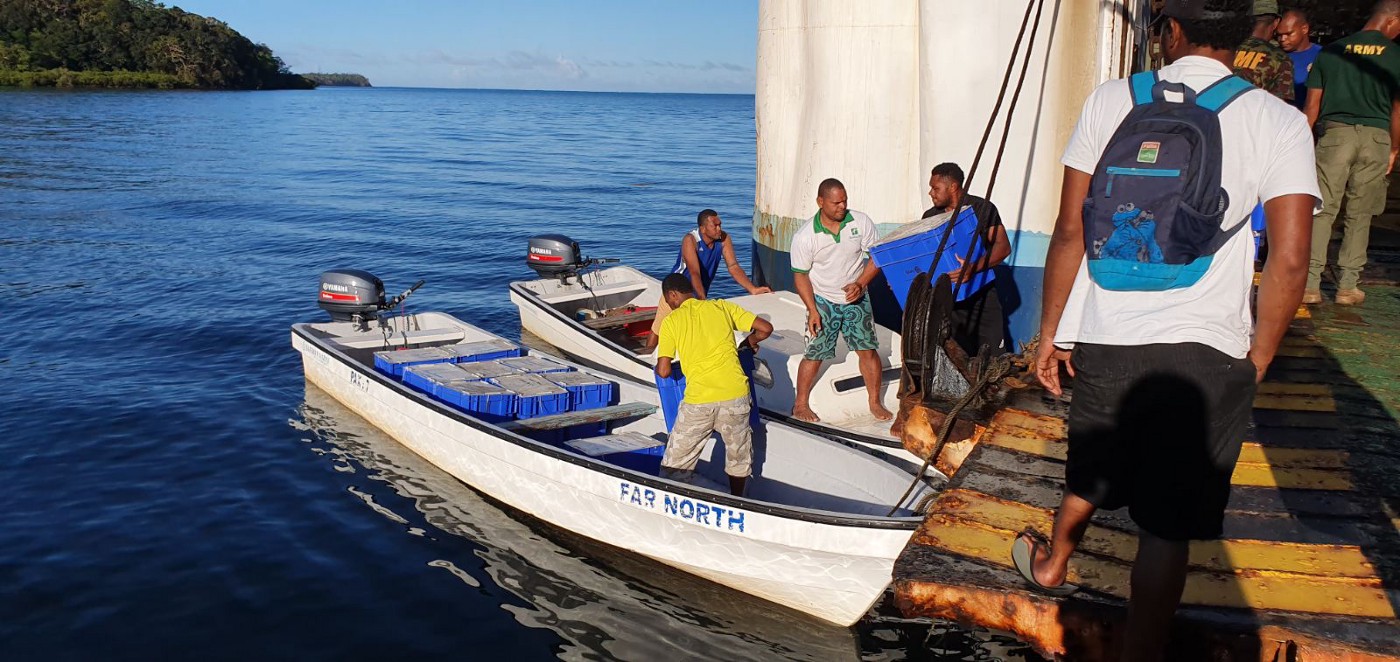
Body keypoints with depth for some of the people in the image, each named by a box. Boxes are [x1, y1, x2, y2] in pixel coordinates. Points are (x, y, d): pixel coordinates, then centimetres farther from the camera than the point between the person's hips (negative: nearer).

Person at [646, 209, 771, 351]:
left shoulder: (723, 239, -15)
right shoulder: (690, 240, -29)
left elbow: (733, 267, -17)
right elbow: (694, 273, -38)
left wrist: (753, 289, -30)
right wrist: (703, 300, -48)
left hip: (700, 294, 4)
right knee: (658, 328, 4)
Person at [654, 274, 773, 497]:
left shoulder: (671, 321, 5)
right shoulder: (721, 306, 11)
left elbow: (664, 371, 1)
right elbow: (765, 328, 9)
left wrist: (657, 367, 24)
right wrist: (749, 342, 29)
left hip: (698, 400, -2)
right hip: (735, 395, 3)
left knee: (675, 463, 13)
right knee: (739, 455, 23)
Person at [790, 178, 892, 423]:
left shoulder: (861, 222, -11)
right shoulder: (805, 236, -16)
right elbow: (800, 275, -9)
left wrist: (860, 284, -18)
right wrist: (812, 310, -14)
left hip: (856, 298, 2)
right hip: (823, 301, -2)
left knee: (868, 350, 3)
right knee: (814, 354, 0)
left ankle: (875, 403, 18)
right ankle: (800, 404, 16)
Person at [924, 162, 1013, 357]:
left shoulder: (982, 208, -2)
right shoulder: (930, 217, 10)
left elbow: (1003, 246, -10)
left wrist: (974, 268, -26)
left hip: (980, 296, -4)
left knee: (993, 356, -6)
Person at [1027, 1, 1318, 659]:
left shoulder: (1110, 101, 1)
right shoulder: (1279, 122, -2)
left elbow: (1069, 230, 0)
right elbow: (1289, 261, -8)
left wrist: (1050, 332, 9)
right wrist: (1256, 361, 5)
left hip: (1103, 338, 3)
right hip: (1205, 352, -2)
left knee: (1090, 470, 28)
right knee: (1167, 524, 8)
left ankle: (1051, 562, 53)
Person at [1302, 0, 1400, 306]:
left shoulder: (1331, 51, 7)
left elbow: (1312, 105, 6)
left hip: (1334, 133, 0)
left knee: (1323, 210, 0)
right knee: (1359, 215, 8)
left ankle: (1310, 283, -6)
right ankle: (1347, 285, 10)